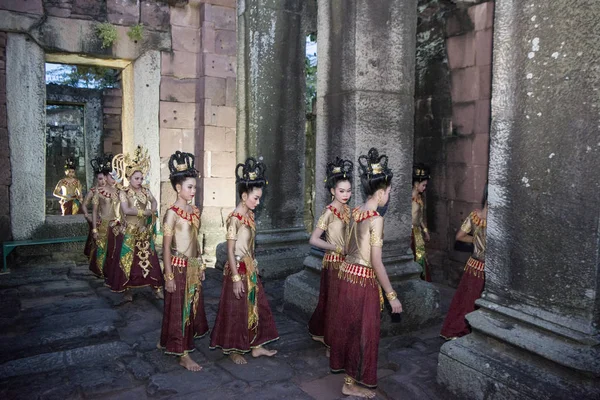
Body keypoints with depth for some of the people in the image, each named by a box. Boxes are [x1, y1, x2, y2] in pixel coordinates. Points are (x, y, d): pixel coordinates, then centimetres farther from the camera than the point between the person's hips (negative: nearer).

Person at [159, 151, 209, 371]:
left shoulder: (195, 210, 6)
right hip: (179, 267, -7)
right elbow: (166, 247, -14)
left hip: (194, 266, 8)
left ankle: (187, 343, 37)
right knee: (179, 310, 4)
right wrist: (169, 276, -15)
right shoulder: (172, 213, -15)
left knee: (193, 306, 18)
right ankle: (183, 355, 14)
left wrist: (201, 266, 16)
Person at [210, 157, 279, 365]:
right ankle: (233, 349, 26)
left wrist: (253, 266, 16)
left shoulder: (250, 215, 5)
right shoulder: (235, 218, -19)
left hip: (250, 269, 8)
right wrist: (236, 278, -18)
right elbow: (230, 251, -18)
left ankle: (255, 346, 30)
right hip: (238, 269, -8)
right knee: (236, 310, 7)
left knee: (256, 306, 16)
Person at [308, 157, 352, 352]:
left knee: (334, 300, 18)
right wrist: (337, 248, -20)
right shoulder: (329, 212, -17)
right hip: (334, 262, -7)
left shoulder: (347, 209, 6)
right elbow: (313, 239, -20)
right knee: (334, 301, 3)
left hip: (346, 261, 8)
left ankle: (318, 331, 36)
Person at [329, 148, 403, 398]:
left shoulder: (355, 212, 4)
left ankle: (345, 368, 40)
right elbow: (376, 263, -21)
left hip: (347, 273, 8)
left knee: (348, 325, 22)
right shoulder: (376, 218, -20)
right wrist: (391, 295, -15)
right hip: (363, 279, -8)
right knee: (362, 331, 8)